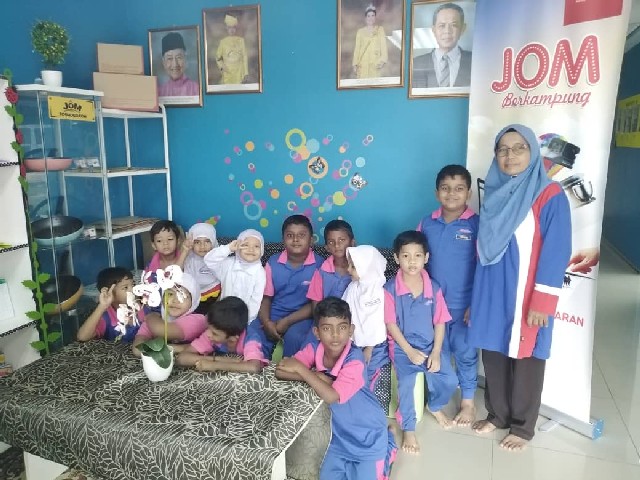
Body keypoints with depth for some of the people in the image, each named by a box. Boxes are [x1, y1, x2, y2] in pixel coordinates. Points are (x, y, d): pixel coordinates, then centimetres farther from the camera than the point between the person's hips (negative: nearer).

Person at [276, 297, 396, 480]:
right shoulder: (314, 349, -13)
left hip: (368, 435, -4)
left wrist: (301, 369, -29)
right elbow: (280, 372, -19)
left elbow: (331, 396, -35)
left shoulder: (354, 360, -28)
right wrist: (317, 376, -27)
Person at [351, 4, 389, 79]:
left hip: (375, 64, 0)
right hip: (363, 64, 0)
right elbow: (357, 48, 6)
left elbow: (383, 46, 2)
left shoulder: (380, 29, 6)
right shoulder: (360, 31, 6)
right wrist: (355, 64, 0)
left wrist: (382, 61, -12)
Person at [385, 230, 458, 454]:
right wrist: (409, 351, -14)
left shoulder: (433, 287, -3)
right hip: (402, 346, -3)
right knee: (407, 382, -24)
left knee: (449, 380, -8)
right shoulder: (390, 289, -12)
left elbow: (440, 322, 0)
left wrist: (436, 352, -8)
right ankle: (408, 430, -1)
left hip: (430, 345, 3)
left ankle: (435, 406, 27)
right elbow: (390, 323, -10)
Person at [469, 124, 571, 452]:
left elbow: (555, 252, -13)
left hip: (525, 293, -5)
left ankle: (522, 426, 26)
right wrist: (475, 296, 12)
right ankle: (497, 414, 33)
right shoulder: (494, 194, 7)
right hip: (492, 291, 5)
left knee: (525, 356, 8)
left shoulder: (550, 195, -10)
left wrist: (542, 301, -17)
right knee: (493, 353, 13)